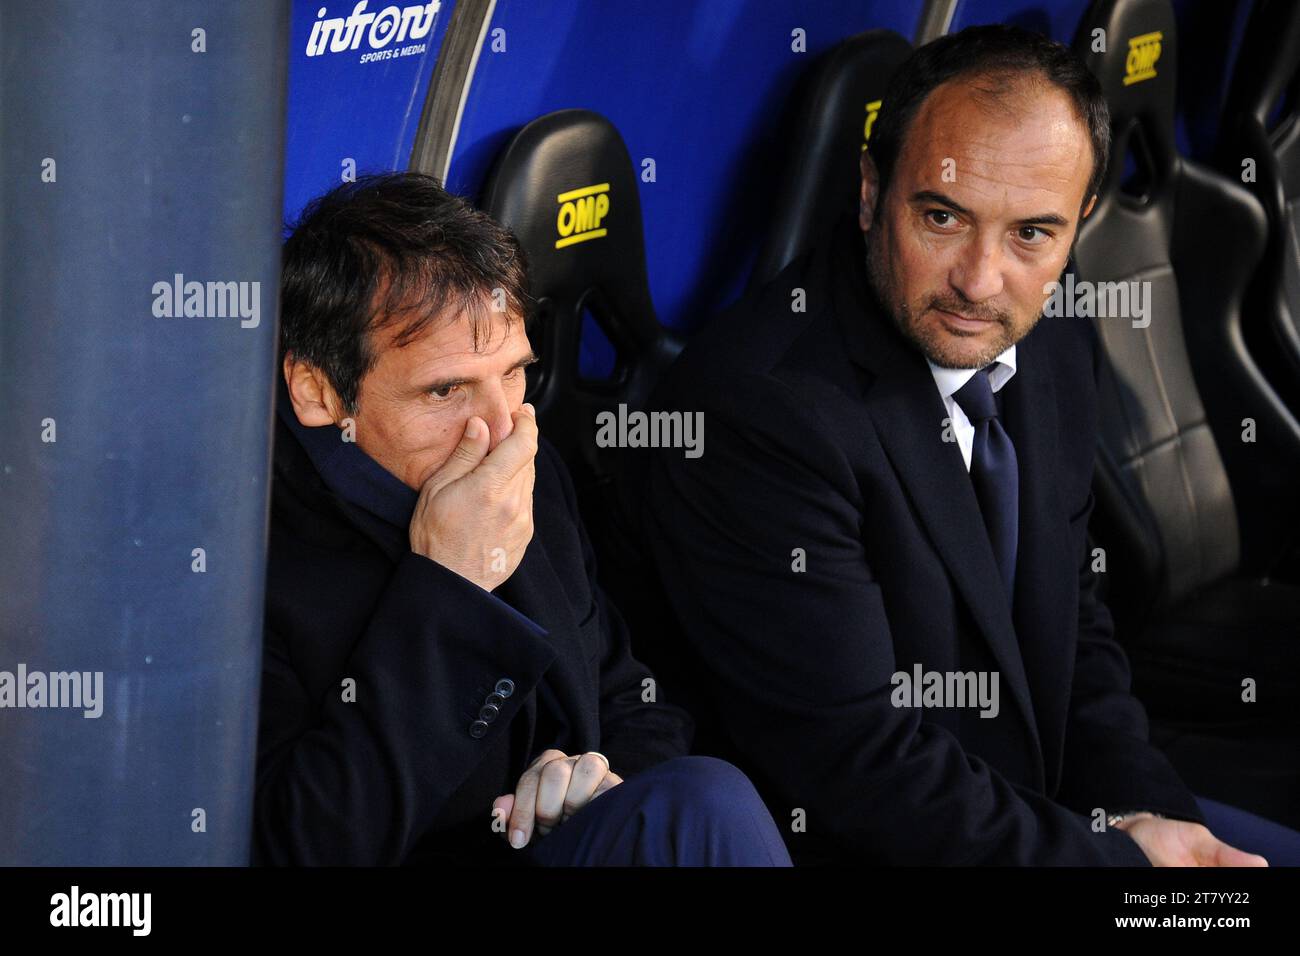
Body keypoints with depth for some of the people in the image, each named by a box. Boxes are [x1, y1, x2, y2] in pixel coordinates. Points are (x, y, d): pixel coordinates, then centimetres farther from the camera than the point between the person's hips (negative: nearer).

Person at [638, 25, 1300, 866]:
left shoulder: (1060, 353, 3)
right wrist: (1119, 854, -16)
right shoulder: (755, 407, -22)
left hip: (1059, 810, 8)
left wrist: (1144, 811, -4)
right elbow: (857, 769, -21)